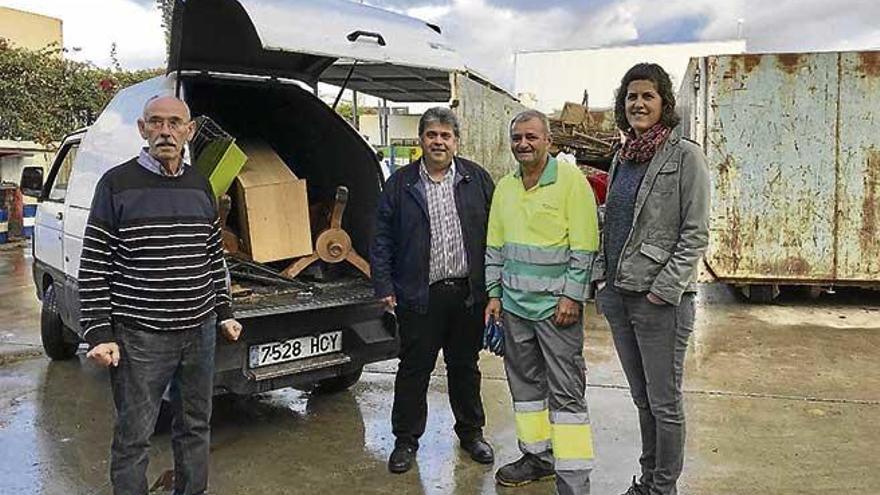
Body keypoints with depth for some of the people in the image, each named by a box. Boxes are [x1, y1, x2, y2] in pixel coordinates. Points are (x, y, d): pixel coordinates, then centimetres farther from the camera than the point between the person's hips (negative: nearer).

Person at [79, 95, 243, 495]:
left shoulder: (200, 186, 9)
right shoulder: (117, 184, -6)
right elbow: (93, 266, -6)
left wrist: (223, 312, 14)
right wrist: (99, 334, -10)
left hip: (199, 330, 5)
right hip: (139, 337, -4)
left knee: (196, 425, 16)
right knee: (133, 436, 5)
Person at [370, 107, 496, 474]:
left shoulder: (477, 179, 4)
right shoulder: (401, 184, 1)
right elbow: (383, 239, 2)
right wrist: (384, 286, -4)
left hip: (468, 293, 2)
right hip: (420, 295, -1)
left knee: (465, 367, 16)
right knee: (414, 368, 7)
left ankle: (471, 432, 33)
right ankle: (406, 439, 23)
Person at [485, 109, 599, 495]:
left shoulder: (570, 180, -8)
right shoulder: (505, 187, 11)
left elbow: (584, 246, -10)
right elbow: (494, 246, 15)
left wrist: (571, 296, -13)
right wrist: (494, 293, 10)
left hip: (557, 304, -6)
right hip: (514, 304, 6)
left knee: (566, 390, -2)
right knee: (524, 383, 14)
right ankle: (537, 456, 30)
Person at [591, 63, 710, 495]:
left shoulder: (685, 156, -7)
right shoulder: (622, 158, 12)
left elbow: (695, 233, -10)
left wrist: (665, 289, -16)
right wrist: (601, 276, 8)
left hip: (659, 298, -6)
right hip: (616, 294, 6)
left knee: (664, 402, 5)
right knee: (642, 398, 18)